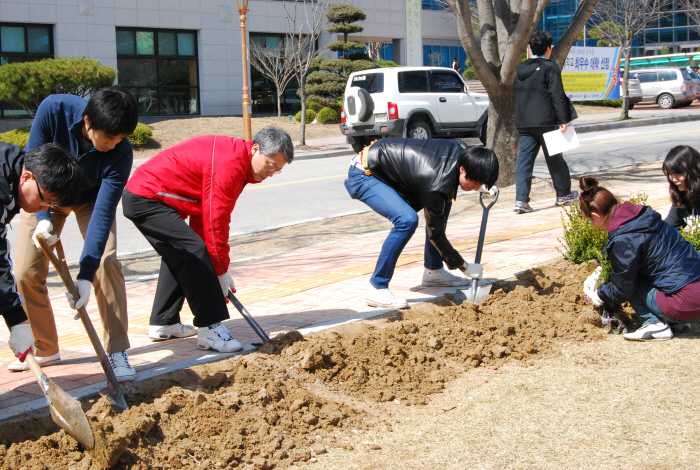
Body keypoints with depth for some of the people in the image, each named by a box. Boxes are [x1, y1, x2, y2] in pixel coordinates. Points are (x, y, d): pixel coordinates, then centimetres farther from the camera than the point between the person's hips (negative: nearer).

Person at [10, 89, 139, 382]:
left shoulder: (120, 152, -35)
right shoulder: (54, 109, -34)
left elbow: (103, 212, -36)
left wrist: (86, 275, -41)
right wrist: (42, 218, -39)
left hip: (90, 198, -1)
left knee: (107, 263, -21)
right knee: (26, 274, -5)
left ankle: (117, 352, -12)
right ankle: (44, 349, 14)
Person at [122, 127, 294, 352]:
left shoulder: (236, 158, 12)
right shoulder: (229, 164, -22)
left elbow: (202, 216, 14)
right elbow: (215, 220, -21)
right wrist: (221, 271, -12)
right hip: (147, 200, -12)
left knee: (179, 255, 20)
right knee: (194, 253, -17)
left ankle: (163, 324, 28)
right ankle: (210, 330, -14)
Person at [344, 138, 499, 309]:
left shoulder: (462, 149, -11)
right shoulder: (437, 186, -33)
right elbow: (435, 233, -20)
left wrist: (486, 186, 4)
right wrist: (464, 266, -10)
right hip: (363, 175, -10)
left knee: (443, 204, 11)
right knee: (407, 220, -30)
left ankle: (433, 271, 20)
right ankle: (377, 289, -20)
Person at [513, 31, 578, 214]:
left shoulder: (519, 69, 13)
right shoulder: (550, 67, -5)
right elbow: (557, 96, -11)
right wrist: (563, 120, -11)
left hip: (523, 123, 4)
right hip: (545, 121, -4)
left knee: (524, 159, 0)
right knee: (555, 159, 10)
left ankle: (521, 199, -11)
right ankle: (563, 194, 24)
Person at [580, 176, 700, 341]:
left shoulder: (624, 240, -18)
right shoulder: (640, 215, 6)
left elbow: (622, 290, -5)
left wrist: (599, 295, 13)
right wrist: (597, 273, 24)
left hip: (685, 302, -9)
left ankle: (655, 324, -2)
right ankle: (676, 321, 15)